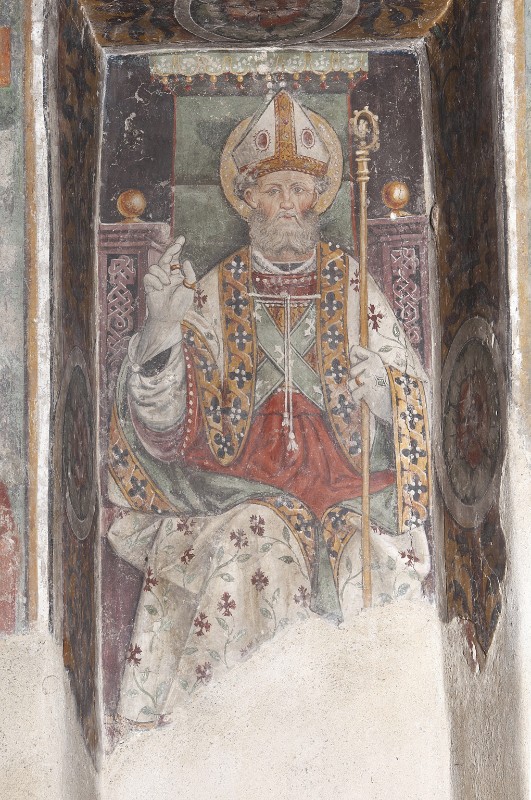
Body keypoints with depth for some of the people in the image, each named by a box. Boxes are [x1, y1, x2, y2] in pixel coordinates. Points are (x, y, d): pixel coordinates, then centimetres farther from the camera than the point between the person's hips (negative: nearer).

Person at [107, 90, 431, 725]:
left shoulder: (351, 285, 10)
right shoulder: (218, 290, 9)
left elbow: (407, 400, 9)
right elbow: (165, 411, 1)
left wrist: (376, 384, -15)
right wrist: (163, 321, -16)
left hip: (341, 473, 1)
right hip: (243, 474, 0)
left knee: (369, 560, -26)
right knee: (251, 549, -29)